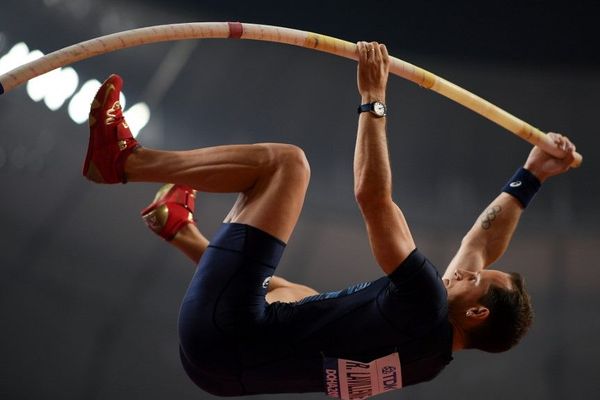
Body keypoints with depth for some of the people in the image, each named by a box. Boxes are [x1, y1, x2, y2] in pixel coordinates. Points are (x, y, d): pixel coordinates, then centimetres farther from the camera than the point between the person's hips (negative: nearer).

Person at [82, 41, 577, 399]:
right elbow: (483, 243, 19)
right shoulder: (436, 351, 5)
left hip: (223, 327, -8)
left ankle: (122, 158, 4)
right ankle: (184, 233, 47)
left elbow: (373, 197, -18)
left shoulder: (425, 309, -18)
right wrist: (531, 178, 26)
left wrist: (373, 99, -9)